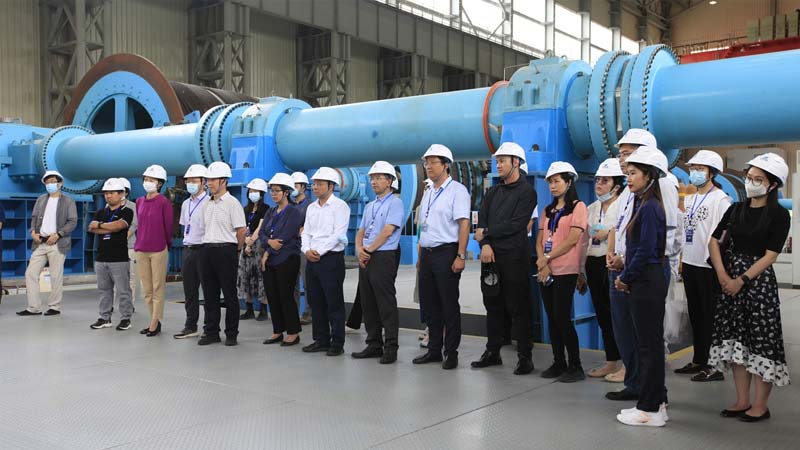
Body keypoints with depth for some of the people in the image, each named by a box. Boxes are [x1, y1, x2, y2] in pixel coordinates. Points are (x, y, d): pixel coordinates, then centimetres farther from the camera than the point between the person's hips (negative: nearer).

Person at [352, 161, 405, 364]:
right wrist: (359, 250, -3)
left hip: (384, 258, -8)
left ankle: (390, 348, 0)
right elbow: (361, 231, 16)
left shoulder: (394, 203, -5)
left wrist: (369, 250, -10)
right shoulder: (369, 206, 20)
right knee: (368, 304, 10)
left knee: (386, 305, -5)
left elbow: (387, 232, -14)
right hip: (366, 259, 8)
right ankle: (374, 345, 18)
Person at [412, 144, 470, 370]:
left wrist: (460, 256, -20)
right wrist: (420, 256, 16)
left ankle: (451, 353, 8)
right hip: (427, 254, 8)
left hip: (446, 253, -8)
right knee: (429, 304, 11)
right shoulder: (428, 193, 16)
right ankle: (434, 350, 22)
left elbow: (464, 224, -14)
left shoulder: (457, 190, -7)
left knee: (449, 306, -1)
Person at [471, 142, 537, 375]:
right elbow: (481, 220, 8)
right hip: (490, 255, 6)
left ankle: (525, 357, 3)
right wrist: (485, 244, -9)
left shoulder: (526, 192, -3)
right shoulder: (493, 191, 17)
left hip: (514, 256, -6)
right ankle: (492, 352, 21)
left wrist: (487, 233, -7)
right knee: (493, 305, 11)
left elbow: (515, 225, -14)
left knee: (518, 307, -3)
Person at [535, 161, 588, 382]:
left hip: (565, 271, -6)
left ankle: (575, 366, 0)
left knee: (562, 317, -9)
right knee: (552, 318, 7)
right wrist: (542, 262, -6)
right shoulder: (548, 210, 18)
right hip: (546, 271, 6)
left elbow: (573, 239, -12)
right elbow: (540, 240, 11)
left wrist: (548, 258, -11)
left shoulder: (578, 207, -2)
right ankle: (558, 363, 15)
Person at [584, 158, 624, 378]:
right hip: (594, 264, 7)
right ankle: (611, 361, 17)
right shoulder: (592, 208, 17)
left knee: (613, 314, -5)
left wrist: (609, 233, -16)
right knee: (601, 313, 9)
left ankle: (614, 361, 4)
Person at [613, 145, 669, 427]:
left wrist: (625, 278, -10)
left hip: (647, 284, -10)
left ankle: (650, 409, 6)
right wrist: (626, 278, 7)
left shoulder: (650, 208, -15)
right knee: (647, 344, 15)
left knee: (649, 344, -2)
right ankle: (656, 401, 24)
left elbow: (645, 251, -20)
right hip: (642, 283, 10)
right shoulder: (642, 205, 14)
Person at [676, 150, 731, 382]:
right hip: (690, 265, 8)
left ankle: (715, 366, 6)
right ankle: (699, 361, 26)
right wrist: (681, 260, 15)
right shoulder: (689, 199, 13)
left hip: (709, 267, -8)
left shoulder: (720, 199, -11)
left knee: (711, 317, -2)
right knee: (695, 315, 15)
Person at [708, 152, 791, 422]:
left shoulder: (779, 215, -5)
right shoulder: (736, 210, 10)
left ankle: (760, 405, 8)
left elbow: (770, 255, -11)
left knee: (761, 341, -2)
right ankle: (742, 400, 18)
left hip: (759, 280, -5)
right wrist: (722, 273, -7)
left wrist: (742, 280, -16)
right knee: (735, 339, 8)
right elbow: (714, 240, 6)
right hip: (731, 280, 5)